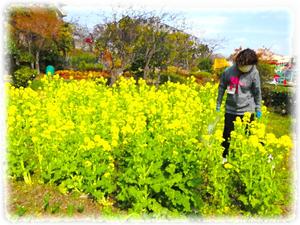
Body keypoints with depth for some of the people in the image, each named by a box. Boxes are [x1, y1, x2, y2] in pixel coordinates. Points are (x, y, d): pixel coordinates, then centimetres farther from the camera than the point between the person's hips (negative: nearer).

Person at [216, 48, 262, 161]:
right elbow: (221, 88, 3)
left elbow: (257, 92, 0)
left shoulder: (254, 73, -10)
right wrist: (218, 105, 6)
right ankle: (223, 156, 30)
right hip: (230, 109, 1)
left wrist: (258, 109, 3)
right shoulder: (229, 71, -9)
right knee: (227, 134, 11)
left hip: (247, 110, -1)